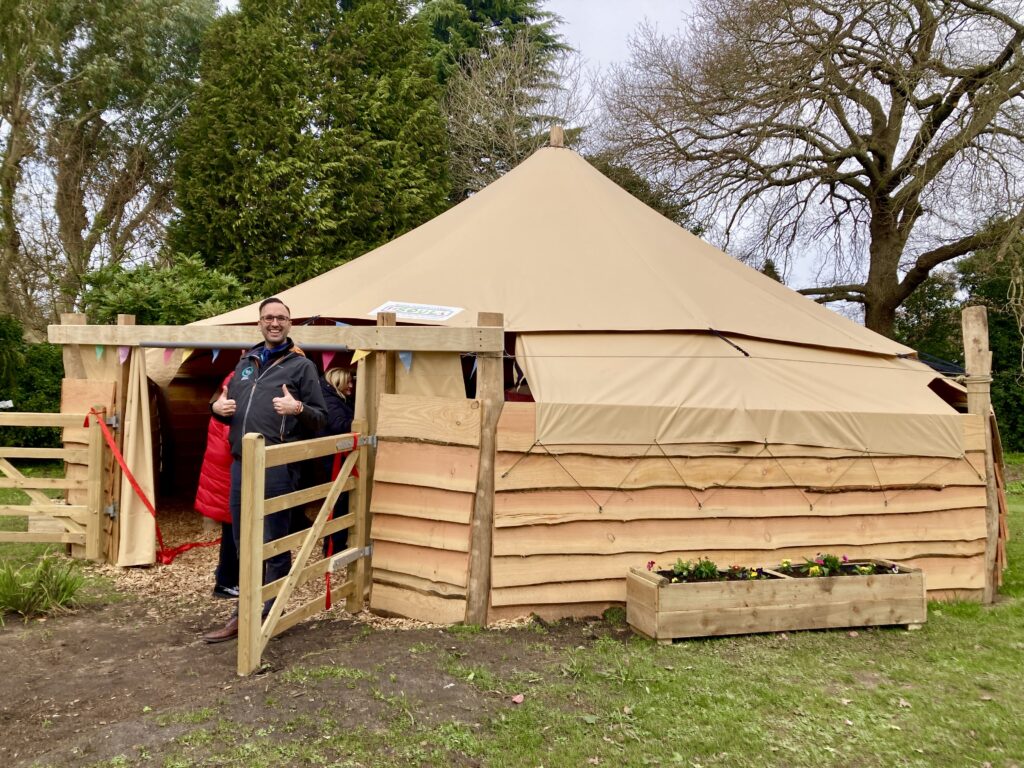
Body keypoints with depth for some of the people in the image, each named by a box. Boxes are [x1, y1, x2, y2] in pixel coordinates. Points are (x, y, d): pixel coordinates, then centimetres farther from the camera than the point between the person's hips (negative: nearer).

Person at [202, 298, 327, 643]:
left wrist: (298, 409, -21)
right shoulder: (246, 362, 19)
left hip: (277, 467, -6)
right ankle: (244, 614, 24)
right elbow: (230, 409, 28)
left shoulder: (302, 365, 2)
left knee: (275, 545, 1)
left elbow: (320, 418, -1)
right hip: (241, 464, 6)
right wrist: (218, 407, 6)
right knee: (244, 545, 13)